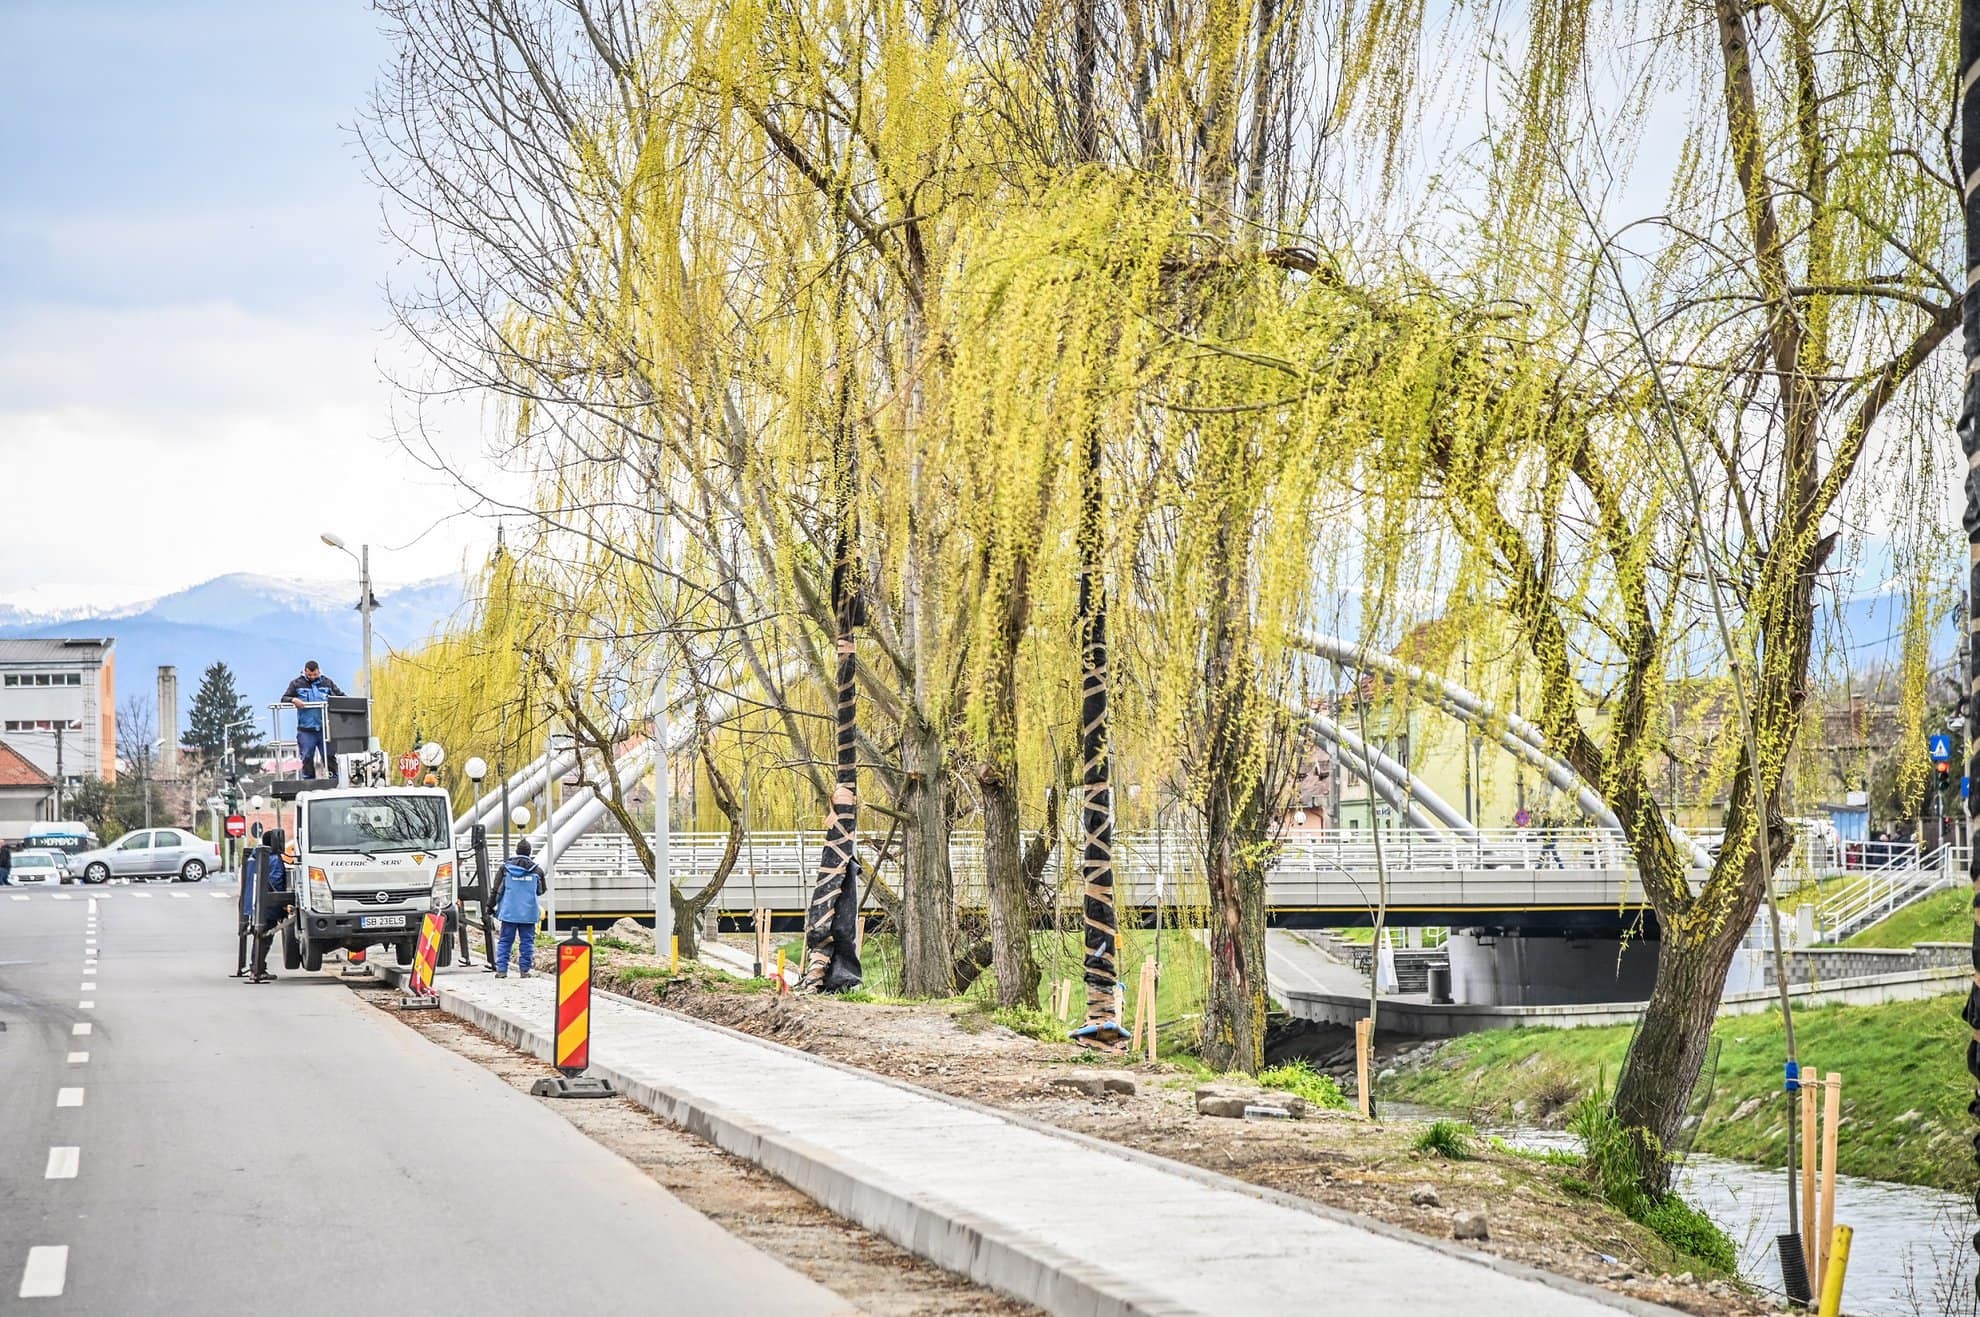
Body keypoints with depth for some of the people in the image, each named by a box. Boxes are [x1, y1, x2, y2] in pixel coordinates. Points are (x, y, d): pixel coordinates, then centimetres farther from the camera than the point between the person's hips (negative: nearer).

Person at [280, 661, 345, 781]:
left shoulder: (327, 683, 11)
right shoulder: (297, 684, 6)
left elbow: (340, 695, 12)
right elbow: (284, 698, 4)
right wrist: (293, 700, -18)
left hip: (324, 729, 1)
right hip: (306, 730, -1)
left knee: (329, 755, 0)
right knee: (307, 757, 1)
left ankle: (334, 778, 4)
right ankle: (308, 781, 8)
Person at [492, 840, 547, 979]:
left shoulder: (505, 867, 0)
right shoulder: (537, 870, 3)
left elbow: (497, 889, 2)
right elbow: (542, 890, 16)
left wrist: (491, 906, 14)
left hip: (509, 911, 0)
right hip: (529, 913, 0)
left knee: (504, 941, 5)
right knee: (527, 941, 6)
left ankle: (501, 969, -1)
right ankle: (525, 970, 2)